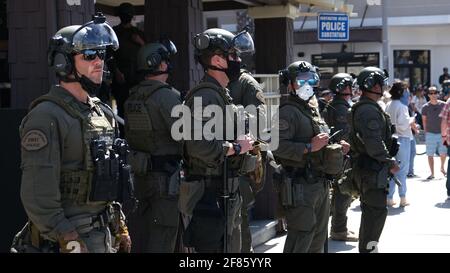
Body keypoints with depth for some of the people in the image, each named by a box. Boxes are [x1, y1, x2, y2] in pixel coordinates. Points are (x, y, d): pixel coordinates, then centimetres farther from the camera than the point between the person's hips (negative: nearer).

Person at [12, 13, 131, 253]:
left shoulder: (101, 112, 12)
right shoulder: (46, 116, -15)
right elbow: (38, 192, -20)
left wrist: (120, 227, 16)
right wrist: (67, 240, -21)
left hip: (104, 234, 8)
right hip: (68, 237, -8)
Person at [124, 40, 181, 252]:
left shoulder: (132, 98, 10)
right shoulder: (167, 96, -15)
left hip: (141, 176, 8)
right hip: (166, 178, -8)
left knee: (149, 234, 17)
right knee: (162, 240, -3)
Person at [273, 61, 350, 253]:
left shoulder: (313, 111, 19)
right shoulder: (287, 111, -11)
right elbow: (278, 146, -25)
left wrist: (337, 148, 11)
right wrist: (309, 147, -26)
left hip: (321, 185, 10)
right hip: (300, 187, -10)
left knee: (319, 239, 18)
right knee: (300, 240, -9)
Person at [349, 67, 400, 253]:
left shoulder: (363, 107, 16)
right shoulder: (369, 110, -19)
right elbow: (374, 144, -26)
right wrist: (390, 162, -15)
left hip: (368, 167, 11)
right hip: (372, 169, -11)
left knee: (371, 210, 18)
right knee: (377, 211, -6)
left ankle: (366, 246, 27)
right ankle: (368, 247, 0)